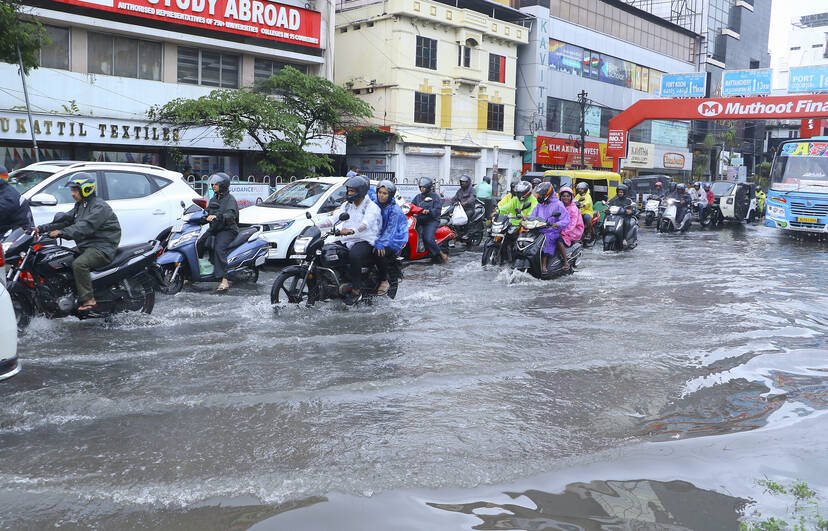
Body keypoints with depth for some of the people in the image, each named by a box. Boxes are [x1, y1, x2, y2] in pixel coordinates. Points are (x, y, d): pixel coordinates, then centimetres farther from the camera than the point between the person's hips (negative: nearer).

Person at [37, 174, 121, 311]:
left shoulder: (100, 207, -14)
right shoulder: (80, 206, 18)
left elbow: (86, 227, -27)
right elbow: (64, 219, 13)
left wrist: (63, 232, -36)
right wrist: (42, 228, 1)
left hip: (102, 247, -10)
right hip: (87, 247, 10)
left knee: (79, 264, -31)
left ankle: (88, 299, -27)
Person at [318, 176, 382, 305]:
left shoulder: (371, 207, -6)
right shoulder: (347, 205, 19)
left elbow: (365, 224, -27)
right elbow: (333, 218, 7)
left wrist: (352, 230, -48)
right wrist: (317, 225, -10)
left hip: (364, 241, -7)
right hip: (346, 241, 8)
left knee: (354, 255, -37)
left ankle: (356, 291, -26)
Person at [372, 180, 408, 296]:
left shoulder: (395, 209, -14)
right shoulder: (376, 205, 6)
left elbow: (391, 229, -21)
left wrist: (380, 244, -31)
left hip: (395, 239, -7)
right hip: (380, 236, 7)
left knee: (379, 252, -30)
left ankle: (385, 281, -12)